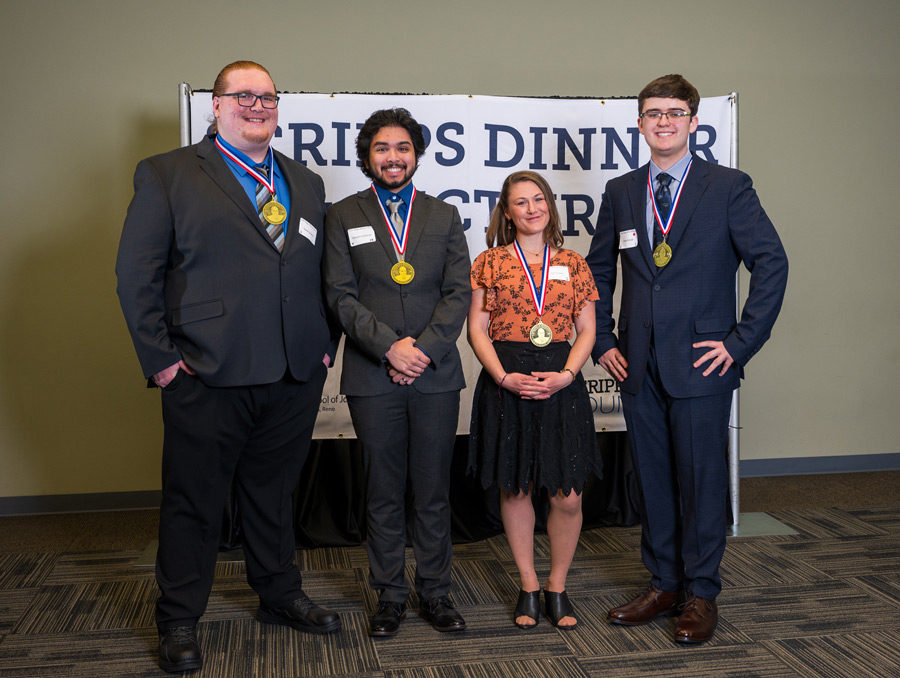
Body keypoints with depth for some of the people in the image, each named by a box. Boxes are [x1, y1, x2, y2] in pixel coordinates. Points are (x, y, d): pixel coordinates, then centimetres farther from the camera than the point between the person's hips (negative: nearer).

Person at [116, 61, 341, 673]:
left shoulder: (306, 183, 15)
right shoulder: (167, 175, 0)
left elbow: (324, 272, 17)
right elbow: (137, 273, -4)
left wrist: (326, 343, 7)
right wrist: (160, 357, -10)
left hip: (296, 377, 4)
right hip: (208, 375, -4)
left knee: (274, 491, 18)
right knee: (194, 500, 6)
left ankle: (280, 595, 34)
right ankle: (180, 622, 22)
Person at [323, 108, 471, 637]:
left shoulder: (445, 217, 11)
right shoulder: (344, 216, 7)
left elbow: (459, 294, 3)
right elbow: (341, 295, -1)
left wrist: (422, 347, -10)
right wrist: (390, 347, -12)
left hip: (436, 374, 1)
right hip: (373, 376, -1)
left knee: (433, 490, 6)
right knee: (384, 492, 6)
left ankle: (436, 592, 19)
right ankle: (391, 594, 18)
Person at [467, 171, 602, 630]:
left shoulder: (572, 263, 9)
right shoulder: (491, 262, 5)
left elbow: (586, 330, 8)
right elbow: (477, 329, 1)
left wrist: (566, 375, -9)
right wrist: (504, 377, -12)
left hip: (561, 381, 1)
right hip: (506, 382, -1)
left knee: (567, 496, -1)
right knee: (515, 489, 6)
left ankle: (557, 586, 18)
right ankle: (528, 586, 22)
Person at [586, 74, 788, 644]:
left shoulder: (729, 187, -2)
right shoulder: (621, 192, 10)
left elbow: (772, 262, -5)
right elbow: (598, 270, 18)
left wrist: (741, 342, -10)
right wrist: (603, 341, 10)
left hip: (701, 362, -4)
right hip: (639, 365, 4)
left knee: (701, 479, 2)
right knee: (653, 480, 11)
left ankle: (701, 595, 16)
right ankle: (664, 585, 24)